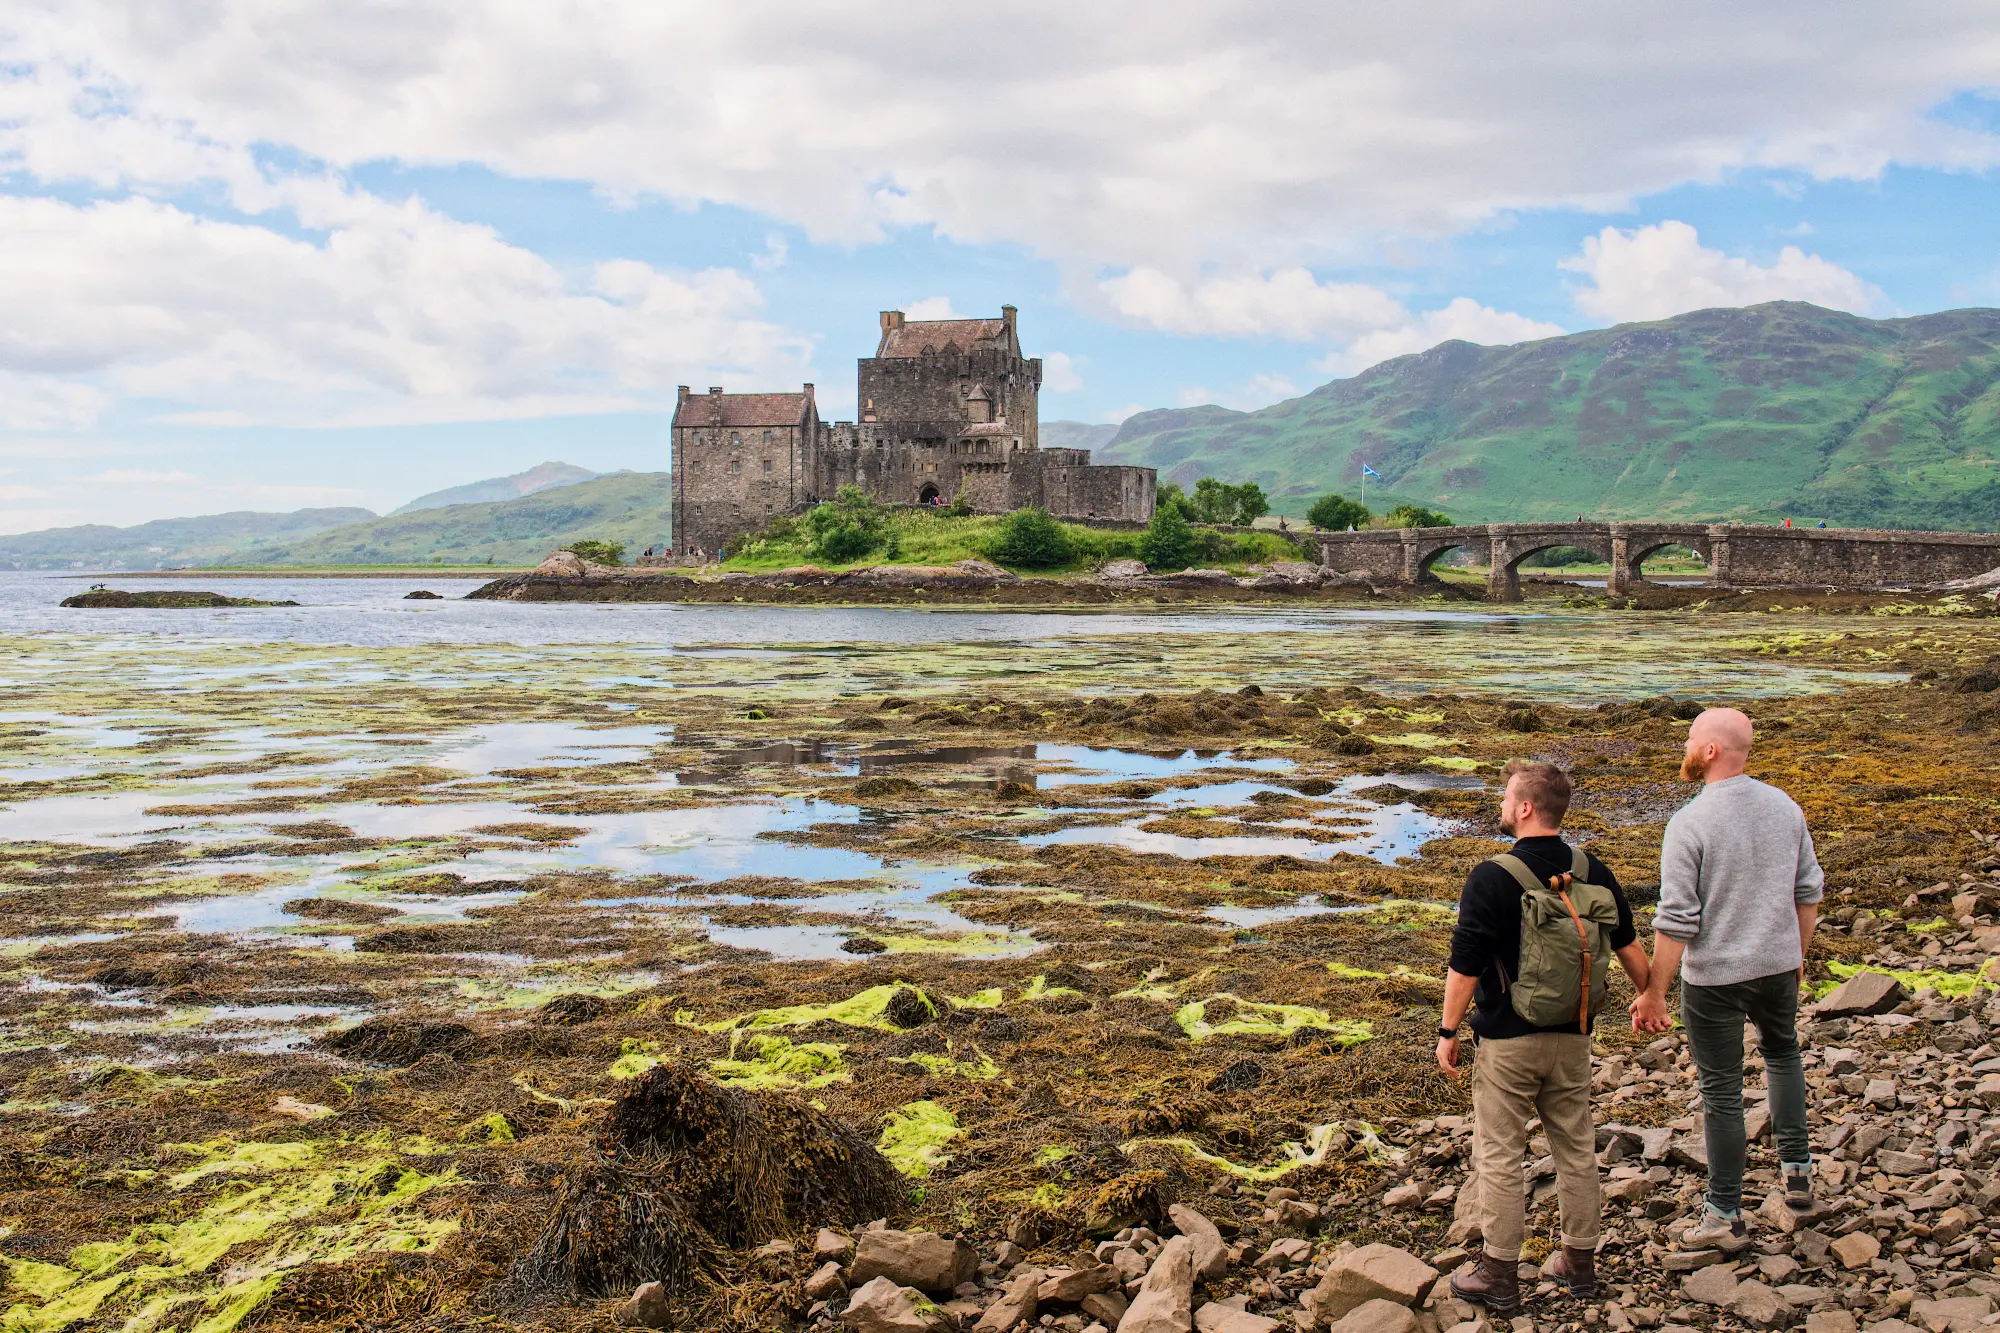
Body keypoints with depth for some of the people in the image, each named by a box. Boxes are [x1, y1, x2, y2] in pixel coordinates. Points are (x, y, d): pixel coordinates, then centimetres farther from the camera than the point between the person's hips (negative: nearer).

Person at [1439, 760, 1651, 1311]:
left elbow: (1465, 967, -16)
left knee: (1499, 1156, 5)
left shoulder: (1491, 879, -18)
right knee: (1576, 1149, 17)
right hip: (1572, 1037, 5)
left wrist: (1448, 1032, -5)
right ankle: (1580, 1260, 28)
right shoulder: (1593, 873, -1)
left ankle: (1500, 1275, 12)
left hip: (1507, 1039, -5)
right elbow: (1629, 946, 10)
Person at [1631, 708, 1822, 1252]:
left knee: (1721, 1091, 7)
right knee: (1781, 1051, 32)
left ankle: (1726, 1215, 19)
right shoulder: (1785, 807, -2)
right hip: (1779, 964, 5)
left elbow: (1676, 921, -19)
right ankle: (1796, 1168, 31)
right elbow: (1809, 891, 8)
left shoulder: (1689, 824, -20)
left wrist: (1653, 992, -11)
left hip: (1714, 977, -5)